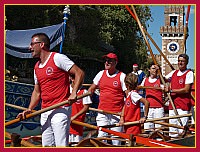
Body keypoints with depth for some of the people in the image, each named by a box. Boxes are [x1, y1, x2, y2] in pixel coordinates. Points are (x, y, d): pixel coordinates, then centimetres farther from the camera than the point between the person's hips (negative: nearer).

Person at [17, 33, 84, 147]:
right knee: (47, 146, 10)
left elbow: (79, 73, -10)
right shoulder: (37, 67, 17)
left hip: (60, 110, -8)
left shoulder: (57, 58, -6)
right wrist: (30, 109, 5)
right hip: (45, 112, 8)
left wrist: (74, 93, -21)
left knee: (61, 146, -11)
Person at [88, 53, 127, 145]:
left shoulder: (122, 76, -2)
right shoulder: (101, 74, 9)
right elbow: (91, 89, 19)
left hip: (117, 113, -3)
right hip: (102, 112, 3)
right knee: (101, 136, -1)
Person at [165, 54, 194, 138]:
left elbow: (186, 90, -13)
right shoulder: (174, 73, 14)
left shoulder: (189, 73, -5)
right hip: (172, 105, 7)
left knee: (182, 131, -10)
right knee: (172, 130, 8)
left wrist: (171, 90, -12)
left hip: (183, 106, -6)